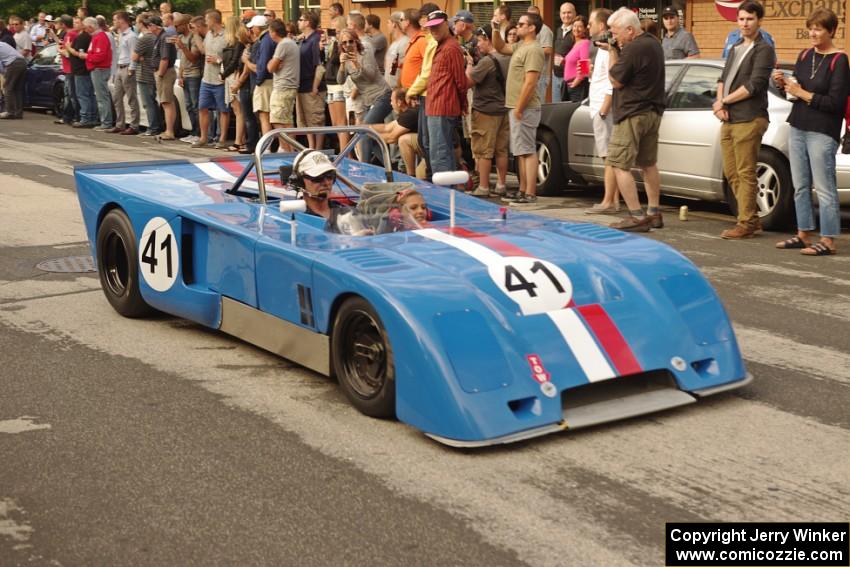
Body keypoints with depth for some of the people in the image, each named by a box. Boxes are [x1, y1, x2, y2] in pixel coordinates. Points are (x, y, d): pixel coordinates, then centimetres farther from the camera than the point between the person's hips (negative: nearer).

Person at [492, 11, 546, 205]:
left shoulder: (533, 50, -16)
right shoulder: (520, 46, 14)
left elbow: (530, 83, -22)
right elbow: (500, 47, 30)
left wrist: (519, 109, -21)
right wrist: (496, 29, 14)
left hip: (525, 109, -10)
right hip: (517, 107, 10)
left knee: (527, 151, -9)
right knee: (521, 152, 14)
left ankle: (530, 194, -9)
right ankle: (522, 191, 20)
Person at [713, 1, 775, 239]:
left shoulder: (763, 50, -5)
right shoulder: (735, 48, 20)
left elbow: (753, 86, -14)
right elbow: (723, 79, 16)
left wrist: (723, 102, -7)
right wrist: (720, 104, -2)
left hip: (748, 120, -8)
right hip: (728, 120, 8)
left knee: (745, 174, -5)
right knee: (731, 173, 10)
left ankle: (746, 224, 0)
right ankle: (752, 218, 20)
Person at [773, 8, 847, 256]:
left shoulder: (839, 61, -9)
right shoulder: (805, 55, 11)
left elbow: (835, 102, -15)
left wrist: (802, 94, -12)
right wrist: (783, 83, -3)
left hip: (822, 133, -7)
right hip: (797, 128, 7)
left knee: (824, 188, -5)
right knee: (800, 186, 11)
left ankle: (828, 241, -1)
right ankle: (803, 235, 20)